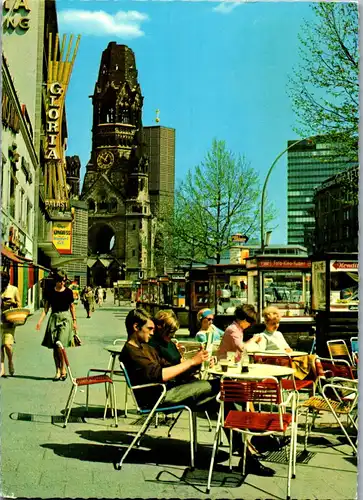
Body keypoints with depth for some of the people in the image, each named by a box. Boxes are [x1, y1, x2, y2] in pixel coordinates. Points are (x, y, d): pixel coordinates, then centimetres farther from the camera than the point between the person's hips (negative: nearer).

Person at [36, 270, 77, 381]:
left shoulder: (68, 292, 2)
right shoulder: (51, 292, 5)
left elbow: (72, 307, 9)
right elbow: (46, 308, 7)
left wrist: (74, 321, 7)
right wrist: (40, 321, -2)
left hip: (65, 318, -3)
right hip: (54, 318, 3)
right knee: (54, 347, 3)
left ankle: (63, 370, -1)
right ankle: (58, 371, 12)